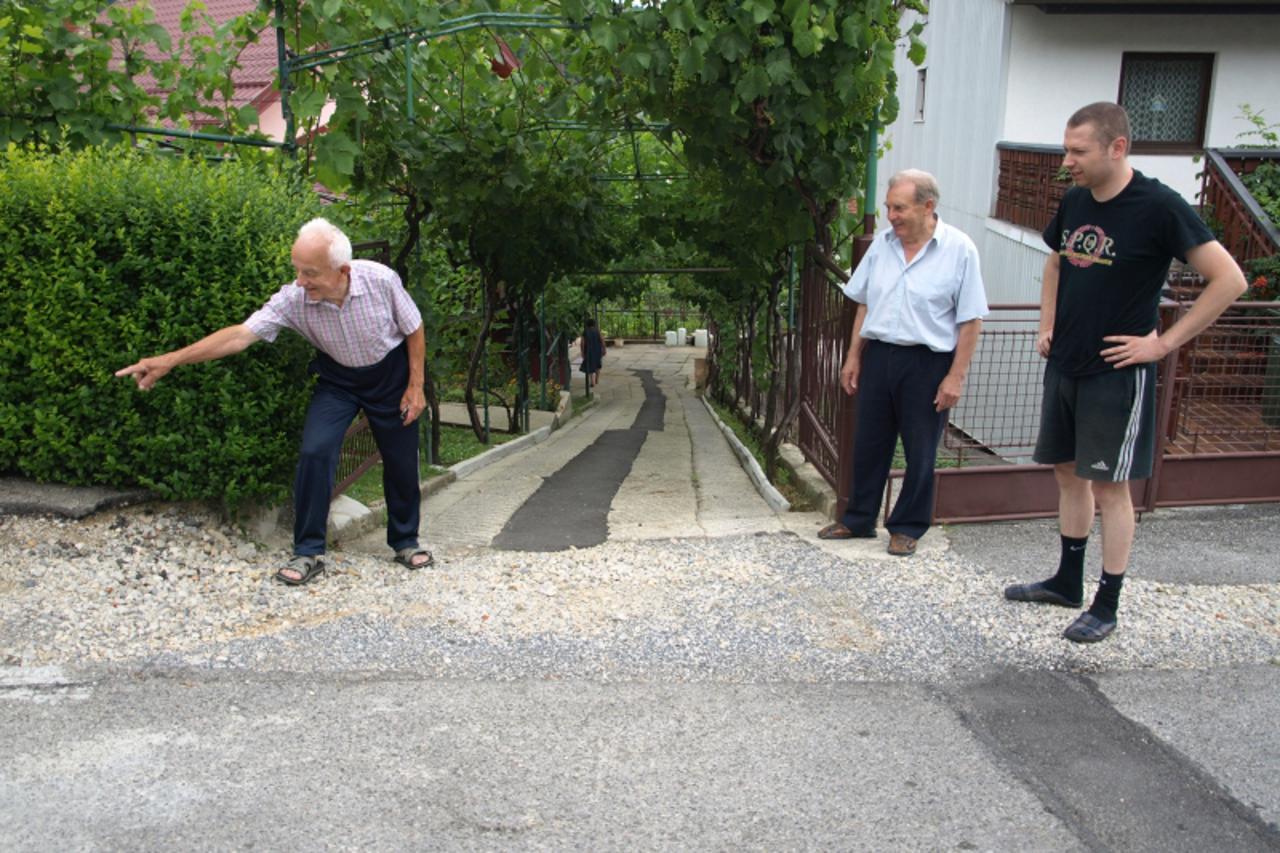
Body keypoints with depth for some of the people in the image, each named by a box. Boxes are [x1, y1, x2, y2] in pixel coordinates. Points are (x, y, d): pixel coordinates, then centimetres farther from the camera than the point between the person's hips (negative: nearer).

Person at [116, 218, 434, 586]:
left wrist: (415, 386, -12)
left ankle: (405, 541, 27)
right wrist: (169, 360, -36)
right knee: (314, 452, -17)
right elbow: (240, 335, -29)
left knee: (400, 461, 4)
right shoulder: (293, 299, -27)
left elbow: (414, 331, -12)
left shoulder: (381, 280, -28)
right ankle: (308, 552, -5)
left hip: (390, 373, 0)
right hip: (337, 378, 1)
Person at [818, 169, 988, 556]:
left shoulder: (959, 249, -10)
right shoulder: (883, 243, 4)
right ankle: (858, 519, 27)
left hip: (928, 363, -4)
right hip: (879, 354, 5)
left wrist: (956, 376, -12)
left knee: (920, 452, 7)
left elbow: (970, 320, -10)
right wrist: (853, 355, 10)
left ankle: (908, 527, 22)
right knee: (868, 443, 12)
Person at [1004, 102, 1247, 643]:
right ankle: (1068, 582, 30)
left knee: (1109, 486, 0)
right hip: (1064, 365, 7)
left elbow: (1229, 280, -16)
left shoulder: (1158, 207, -16)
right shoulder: (1074, 201, 4)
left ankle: (1106, 607, 11)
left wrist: (1164, 342, -16)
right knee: (1068, 473, 15)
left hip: (1117, 372, -7)